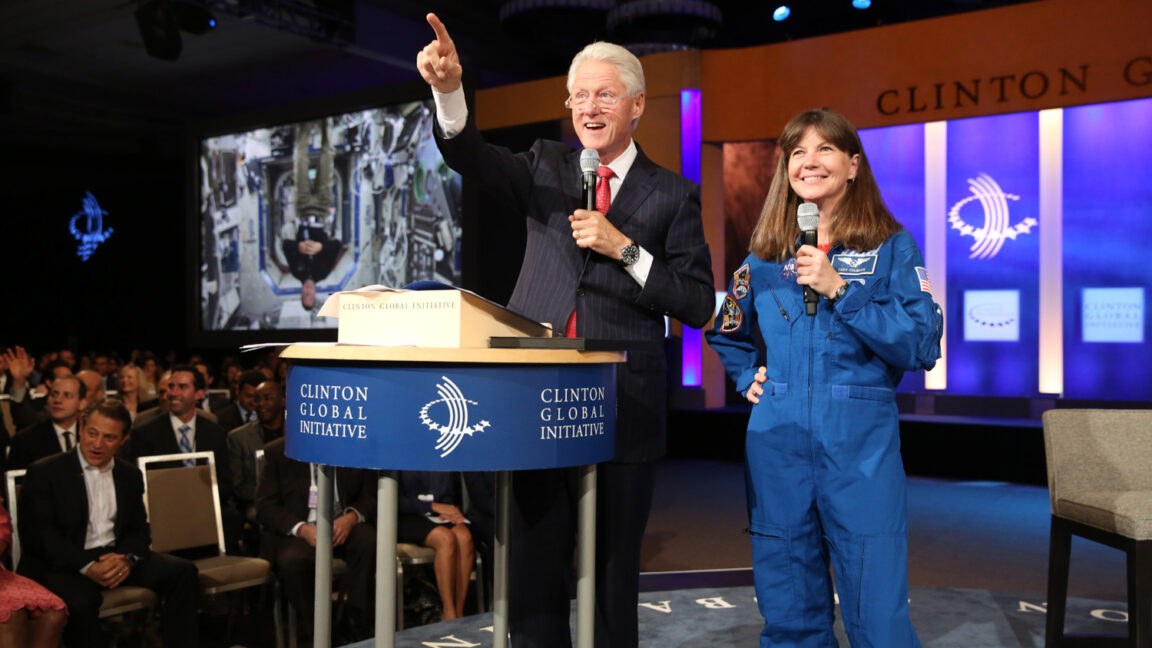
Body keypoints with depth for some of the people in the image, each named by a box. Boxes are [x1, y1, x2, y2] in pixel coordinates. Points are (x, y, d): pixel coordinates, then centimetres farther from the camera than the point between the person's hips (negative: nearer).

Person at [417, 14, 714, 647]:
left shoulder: (671, 194, 3)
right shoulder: (545, 167, 10)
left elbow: (698, 305, -3)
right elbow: (474, 158, -9)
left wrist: (626, 249, -14)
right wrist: (449, 90, -28)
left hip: (621, 411, -2)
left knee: (612, 578, 10)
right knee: (531, 570, 10)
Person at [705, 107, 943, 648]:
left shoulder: (892, 248, 2)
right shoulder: (765, 254, 11)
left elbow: (923, 347, -10)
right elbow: (729, 334, 27)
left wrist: (839, 290, -15)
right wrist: (749, 377, 9)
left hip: (860, 441, -3)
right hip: (778, 438, 3)